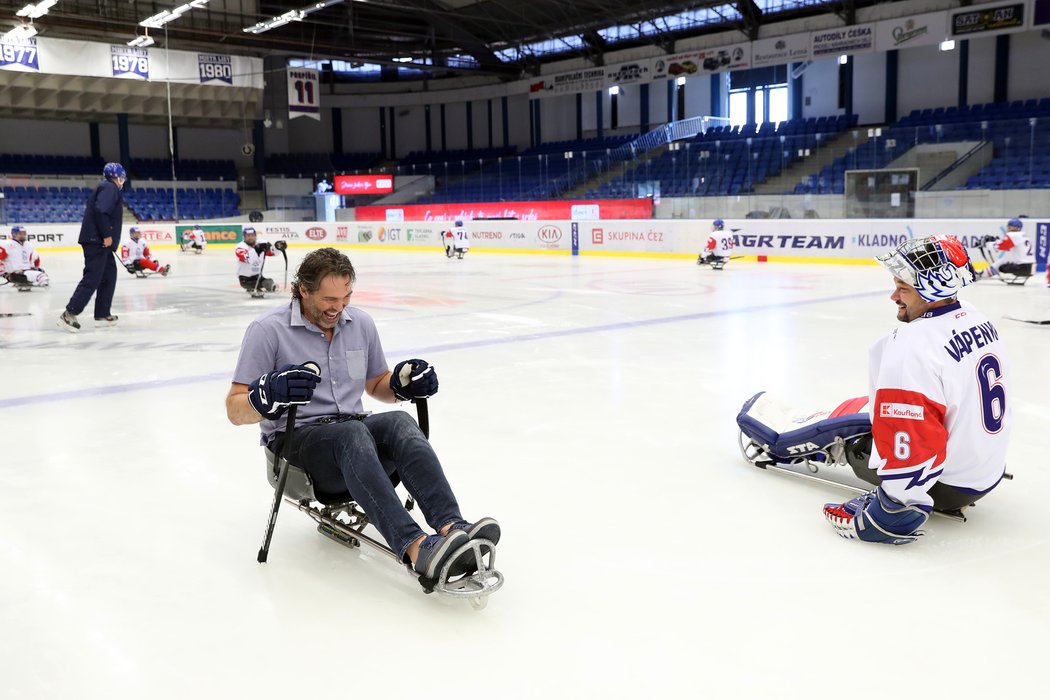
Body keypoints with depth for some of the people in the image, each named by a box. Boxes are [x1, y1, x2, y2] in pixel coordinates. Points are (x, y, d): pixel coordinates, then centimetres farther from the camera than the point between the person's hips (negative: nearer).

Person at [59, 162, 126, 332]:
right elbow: (100, 211, -22)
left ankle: (102, 315, 16)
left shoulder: (107, 188, 22)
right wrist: (107, 235, -21)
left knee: (109, 275, 14)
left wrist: (107, 236, 19)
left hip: (99, 241, 11)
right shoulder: (110, 187, -8)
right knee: (92, 278, -13)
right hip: (97, 241, -11)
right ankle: (69, 314, -14)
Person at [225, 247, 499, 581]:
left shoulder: (361, 324, 9)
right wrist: (268, 395, -30)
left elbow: (376, 386, 22)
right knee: (352, 433, -37)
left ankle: (451, 526, -46)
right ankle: (415, 548, -53)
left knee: (399, 422, -29)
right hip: (295, 440, -4)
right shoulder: (268, 329, -6)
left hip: (353, 431, 5)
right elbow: (235, 410, -7)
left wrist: (402, 383, -2)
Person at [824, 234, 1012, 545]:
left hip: (949, 485, -8)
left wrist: (892, 515, -24)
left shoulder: (913, 346, -29)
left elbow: (909, 449, -32)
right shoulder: (977, 319, 0)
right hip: (992, 470, 8)